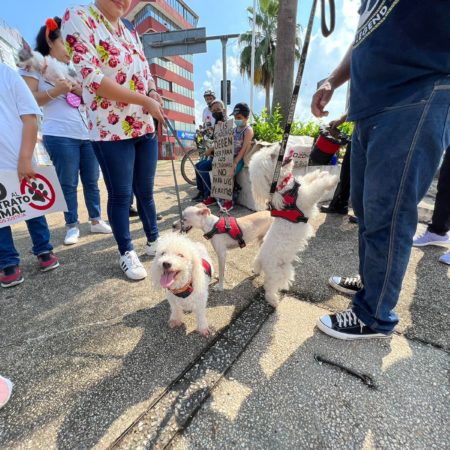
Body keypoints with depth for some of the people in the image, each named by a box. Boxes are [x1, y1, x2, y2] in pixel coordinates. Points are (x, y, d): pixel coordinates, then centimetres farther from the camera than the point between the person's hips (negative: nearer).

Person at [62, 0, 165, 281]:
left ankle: (154, 241, 26)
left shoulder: (130, 34, 18)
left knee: (146, 190, 12)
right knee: (121, 194, 0)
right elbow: (93, 79, -15)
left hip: (145, 127, 7)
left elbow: (147, 75, 23)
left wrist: (153, 92, -2)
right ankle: (127, 253, 16)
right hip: (112, 129, -6)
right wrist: (146, 101, -13)